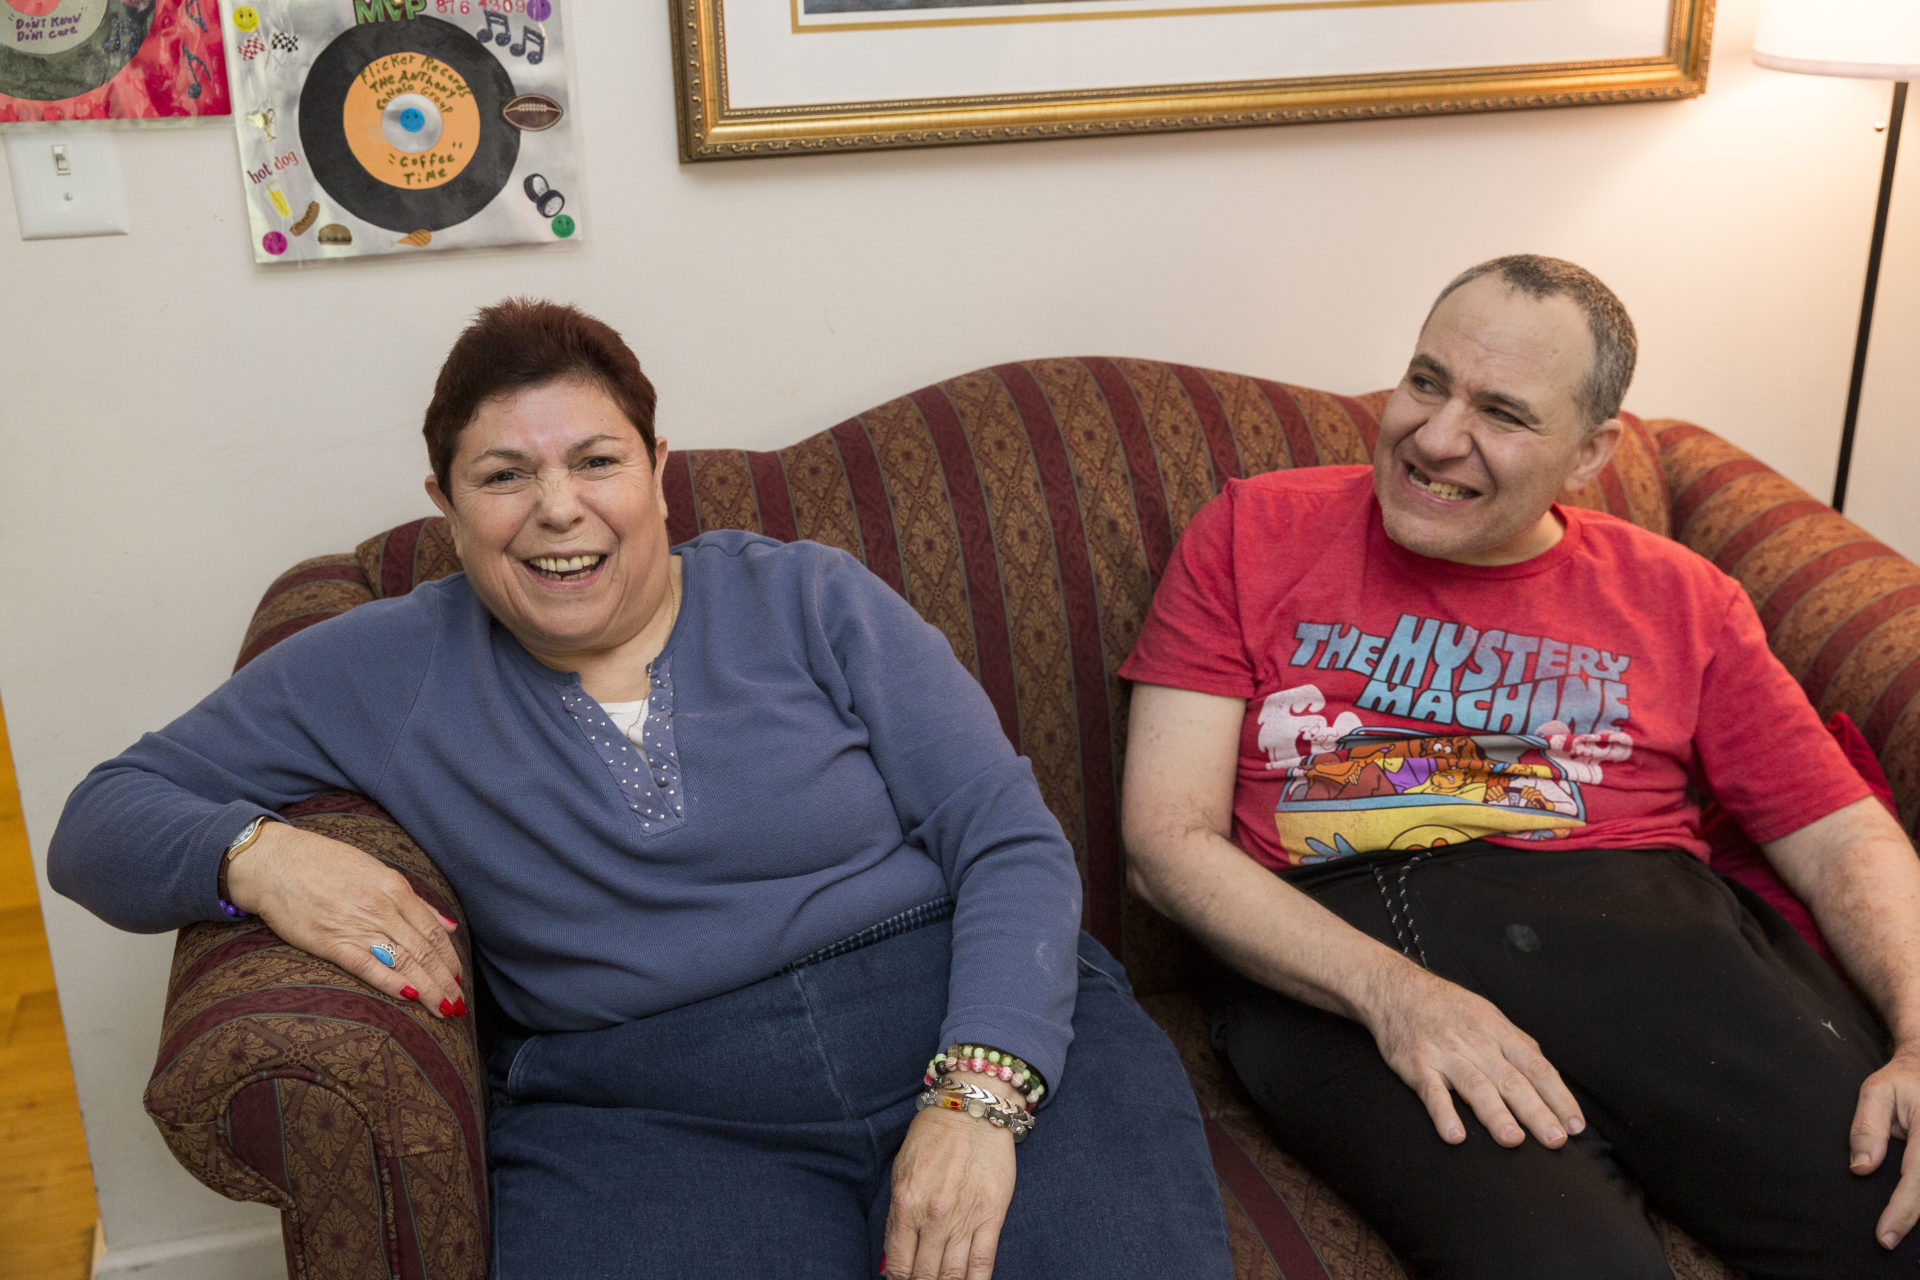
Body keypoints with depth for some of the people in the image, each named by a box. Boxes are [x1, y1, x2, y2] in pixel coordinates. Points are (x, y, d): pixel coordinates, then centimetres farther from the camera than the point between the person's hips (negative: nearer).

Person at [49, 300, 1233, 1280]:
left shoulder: (811, 600, 7)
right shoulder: (386, 672, 9)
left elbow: (1013, 843, 1)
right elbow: (101, 821, 15)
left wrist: (978, 1094, -16)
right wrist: (255, 855, -9)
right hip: (654, 1118, 1)